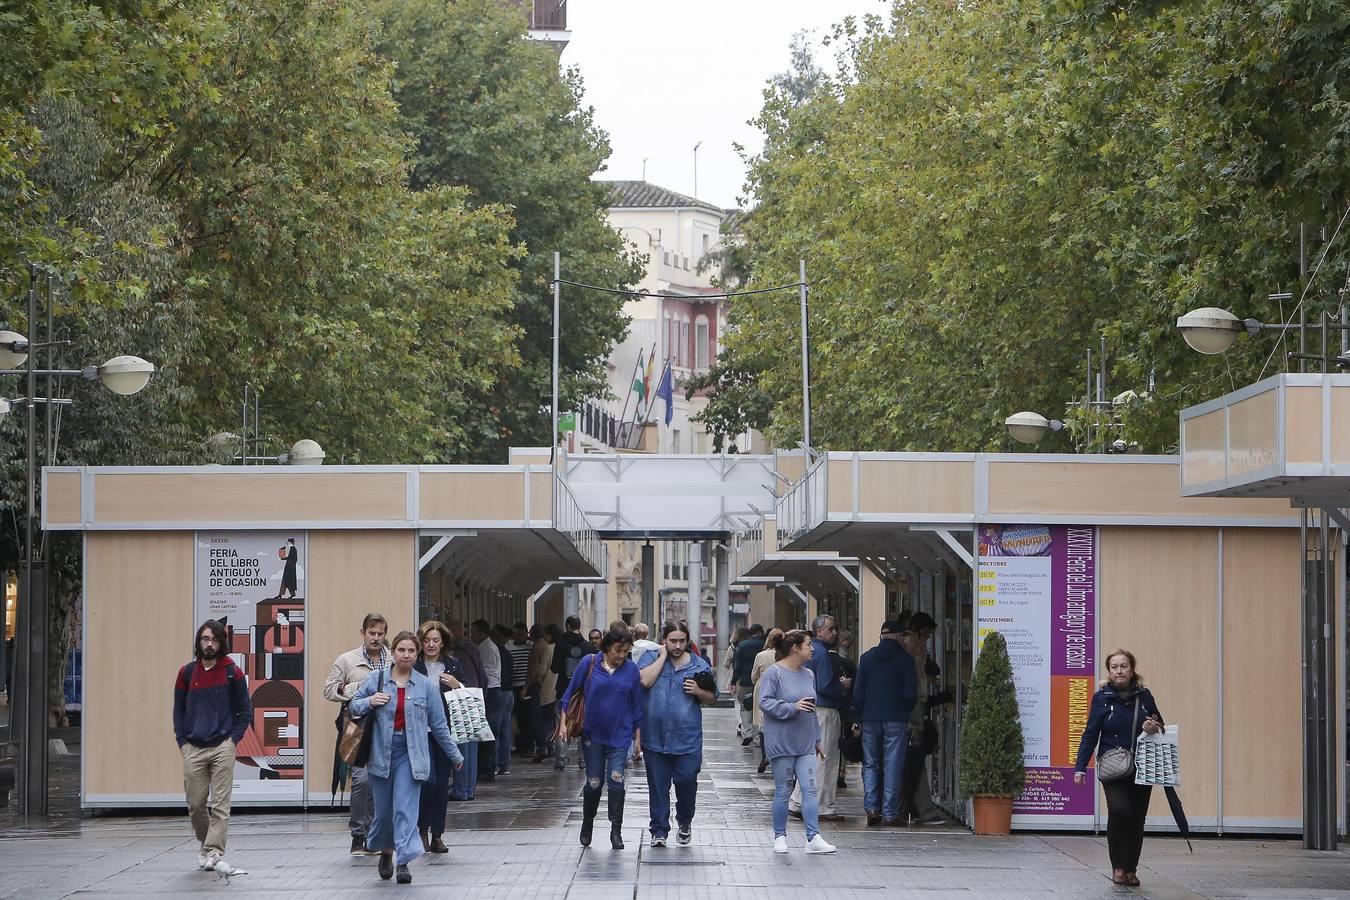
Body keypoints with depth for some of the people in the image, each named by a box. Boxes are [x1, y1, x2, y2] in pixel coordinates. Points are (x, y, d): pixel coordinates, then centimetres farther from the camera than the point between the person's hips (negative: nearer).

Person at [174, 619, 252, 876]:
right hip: (193, 749, 2)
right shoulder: (187, 673, 8)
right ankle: (204, 842, 30)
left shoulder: (232, 672, 2)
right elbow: (179, 710, 14)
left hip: (223, 748, -2)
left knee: (220, 804, -8)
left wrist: (234, 739, -4)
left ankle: (214, 854, -11)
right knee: (195, 804, 5)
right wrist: (182, 741, 4)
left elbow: (245, 711, 7)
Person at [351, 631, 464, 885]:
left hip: (410, 754, -1)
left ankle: (403, 862, -13)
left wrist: (454, 755, 13)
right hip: (381, 752, 1)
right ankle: (386, 851, 34)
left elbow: (439, 725, 10)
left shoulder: (426, 686, 3)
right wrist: (369, 702, -11)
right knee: (383, 810, 8)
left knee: (406, 808, -11)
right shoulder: (376, 680, 3)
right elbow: (354, 706, 11)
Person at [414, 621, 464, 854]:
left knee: (442, 783, 6)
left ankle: (437, 835, 14)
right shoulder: (412, 666, -1)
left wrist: (457, 686, -7)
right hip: (421, 731, -3)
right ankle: (423, 828, 6)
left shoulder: (453, 665, 8)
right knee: (428, 780, -13)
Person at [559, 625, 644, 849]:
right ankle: (587, 824, 26)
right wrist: (564, 722, -3)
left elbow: (636, 706, 7)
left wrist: (638, 737, 7)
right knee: (594, 782, 3)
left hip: (619, 735, 0)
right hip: (592, 734, 0)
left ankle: (616, 831, -2)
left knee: (616, 780, -9)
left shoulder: (631, 670, 0)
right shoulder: (589, 663, -4)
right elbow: (571, 693, 3)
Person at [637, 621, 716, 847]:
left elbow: (712, 698, 15)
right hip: (655, 737, 0)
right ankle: (659, 830, 14)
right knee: (658, 786, 4)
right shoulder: (650, 658, 4)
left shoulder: (699, 665, 8)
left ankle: (684, 822, 22)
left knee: (687, 781, -4)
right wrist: (663, 656, -11)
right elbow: (644, 681, -16)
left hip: (687, 738, 0)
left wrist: (699, 692, -6)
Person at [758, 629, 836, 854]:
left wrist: (817, 739, 21)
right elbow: (765, 702, -16)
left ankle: (813, 838, -6)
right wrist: (792, 707, -25)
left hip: (805, 744, 5)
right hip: (781, 742, -5)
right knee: (783, 791, 3)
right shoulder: (774, 673, -9)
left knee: (809, 789, -3)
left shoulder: (808, 675, 12)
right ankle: (780, 837, 14)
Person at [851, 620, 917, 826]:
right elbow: (910, 694, -4)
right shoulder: (905, 659, -3)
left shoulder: (867, 657, 4)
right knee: (893, 767, 1)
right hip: (896, 719, -2)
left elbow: (858, 691, 3)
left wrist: (857, 719, 9)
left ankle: (871, 807, -2)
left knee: (870, 764, 11)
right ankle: (890, 813, -1)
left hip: (870, 718, 2)